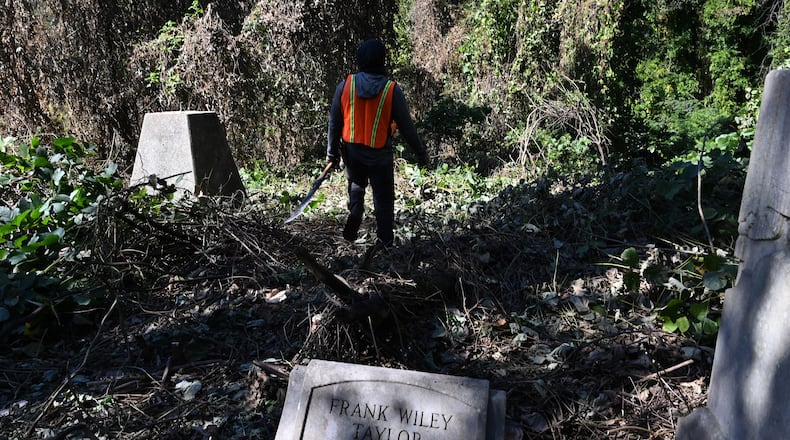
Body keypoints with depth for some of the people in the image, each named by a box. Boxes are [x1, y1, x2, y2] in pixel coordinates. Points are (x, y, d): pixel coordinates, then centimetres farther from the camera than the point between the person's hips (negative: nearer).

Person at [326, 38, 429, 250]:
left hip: (352, 150, 3)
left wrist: (332, 151, 13)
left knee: (356, 184, 28)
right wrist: (421, 153, 5)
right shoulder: (392, 90, -12)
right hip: (380, 153, -2)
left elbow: (334, 121, 1)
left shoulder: (345, 85, -6)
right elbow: (406, 126, -7)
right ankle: (384, 239, 13)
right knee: (383, 198, 10)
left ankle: (355, 211, 2)